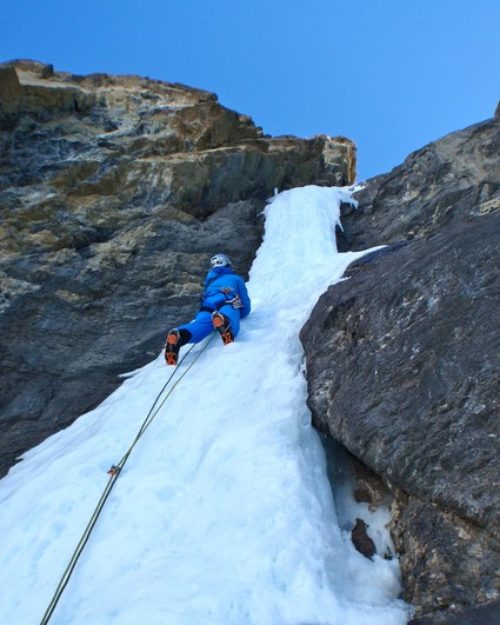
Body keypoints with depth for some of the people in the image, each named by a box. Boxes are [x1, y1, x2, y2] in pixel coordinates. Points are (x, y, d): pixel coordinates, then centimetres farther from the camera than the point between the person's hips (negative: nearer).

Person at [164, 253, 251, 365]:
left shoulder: (209, 278, 43)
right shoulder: (237, 278, 35)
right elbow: (246, 306, 29)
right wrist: (239, 314, 49)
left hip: (208, 303, 2)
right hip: (227, 301, -2)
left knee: (201, 323, -28)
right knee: (230, 326, -30)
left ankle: (178, 335, -60)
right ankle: (222, 319, -67)